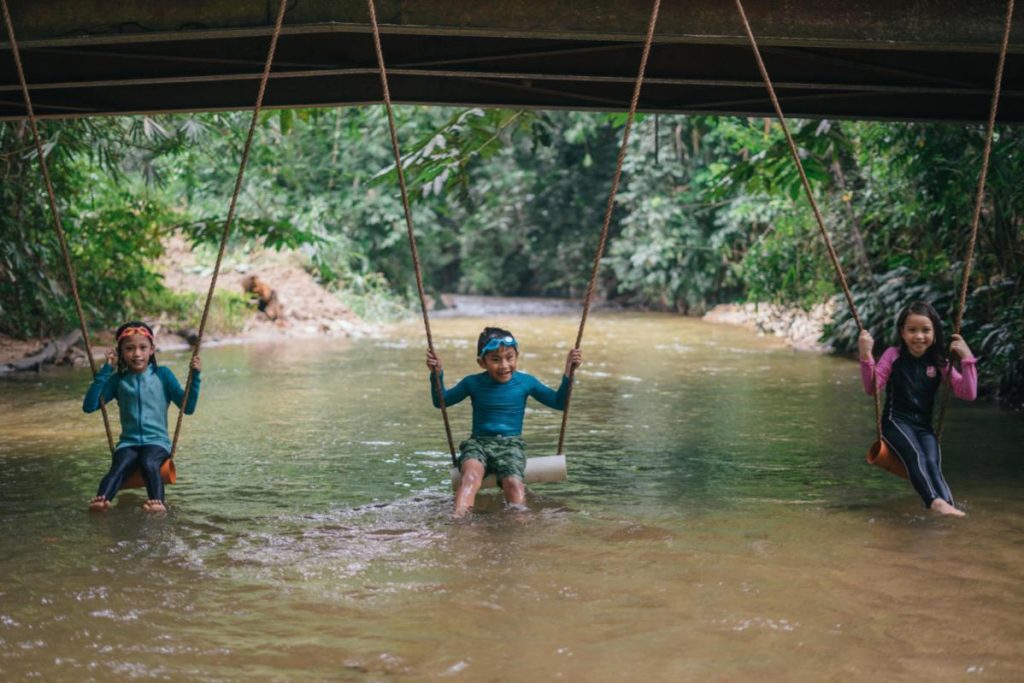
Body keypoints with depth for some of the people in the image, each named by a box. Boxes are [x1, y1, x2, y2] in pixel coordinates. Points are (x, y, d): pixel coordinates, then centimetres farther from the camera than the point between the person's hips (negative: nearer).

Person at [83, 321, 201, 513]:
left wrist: (195, 376, -9)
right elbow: (89, 406, -3)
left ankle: (157, 502, -51)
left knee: (149, 462, -35)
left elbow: (188, 407, 3)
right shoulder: (118, 379, 8)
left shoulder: (162, 375, 4)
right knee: (120, 466, -32)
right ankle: (101, 499, -54)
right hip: (128, 442, 1)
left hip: (157, 441, -1)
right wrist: (105, 370, -5)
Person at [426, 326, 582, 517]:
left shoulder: (526, 382, 4)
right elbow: (440, 402, 13)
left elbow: (559, 403, 11)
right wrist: (437, 375, -4)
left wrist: (568, 373, -2)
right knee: (472, 473, -35)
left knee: (513, 482, -32)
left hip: (511, 444, 1)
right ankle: (458, 518, -53)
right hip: (478, 443, -1)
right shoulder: (473, 383, 3)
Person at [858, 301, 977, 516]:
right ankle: (935, 501, -52)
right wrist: (866, 355, -20)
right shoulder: (893, 355, 1)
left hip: (924, 426, 3)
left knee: (933, 463, -27)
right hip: (896, 421, -3)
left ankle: (948, 506, -45)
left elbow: (968, 394, -1)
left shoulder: (939, 362, 6)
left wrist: (966, 359, -11)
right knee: (915, 455, -33)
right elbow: (872, 388, -7)